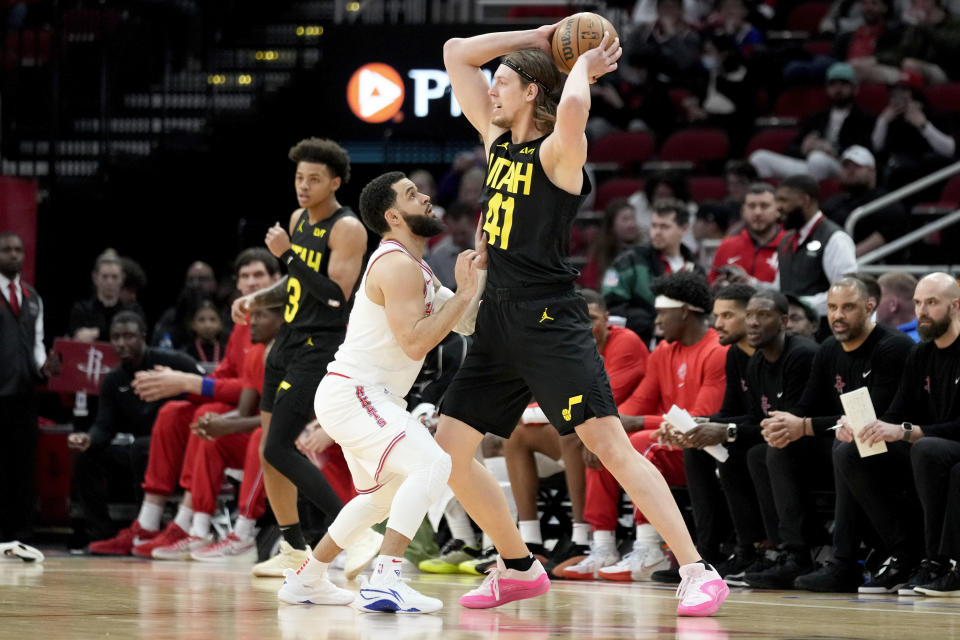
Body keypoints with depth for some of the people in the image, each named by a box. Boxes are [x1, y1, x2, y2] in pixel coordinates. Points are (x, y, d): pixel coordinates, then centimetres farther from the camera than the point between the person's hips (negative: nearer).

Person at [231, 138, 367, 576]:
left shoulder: (347, 229, -15)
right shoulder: (298, 220, 12)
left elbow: (336, 294, -25)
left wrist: (288, 254, -24)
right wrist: (258, 298, 8)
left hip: (321, 348, -9)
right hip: (289, 341, 9)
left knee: (279, 449, -15)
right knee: (270, 449, 10)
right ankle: (294, 549, 20)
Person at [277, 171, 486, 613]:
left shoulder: (413, 268, 17)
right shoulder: (397, 265, -16)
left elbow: (464, 325, 14)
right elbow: (414, 342, -24)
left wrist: (480, 264, 9)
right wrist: (464, 294, -19)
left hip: (358, 395, 11)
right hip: (351, 392, -11)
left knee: (383, 493, 28)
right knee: (431, 464, -25)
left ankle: (306, 580, 36)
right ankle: (384, 582, -32)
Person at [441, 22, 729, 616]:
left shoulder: (558, 150, -9)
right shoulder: (498, 139, 13)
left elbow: (573, 109, -35)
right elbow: (456, 54, 17)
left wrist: (584, 69, -13)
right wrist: (535, 37, 10)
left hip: (551, 321, -8)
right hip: (499, 320, 8)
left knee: (609, 443, -17)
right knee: (448, 449, 8)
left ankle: (699, 572, -20)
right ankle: (519, 568, 21)